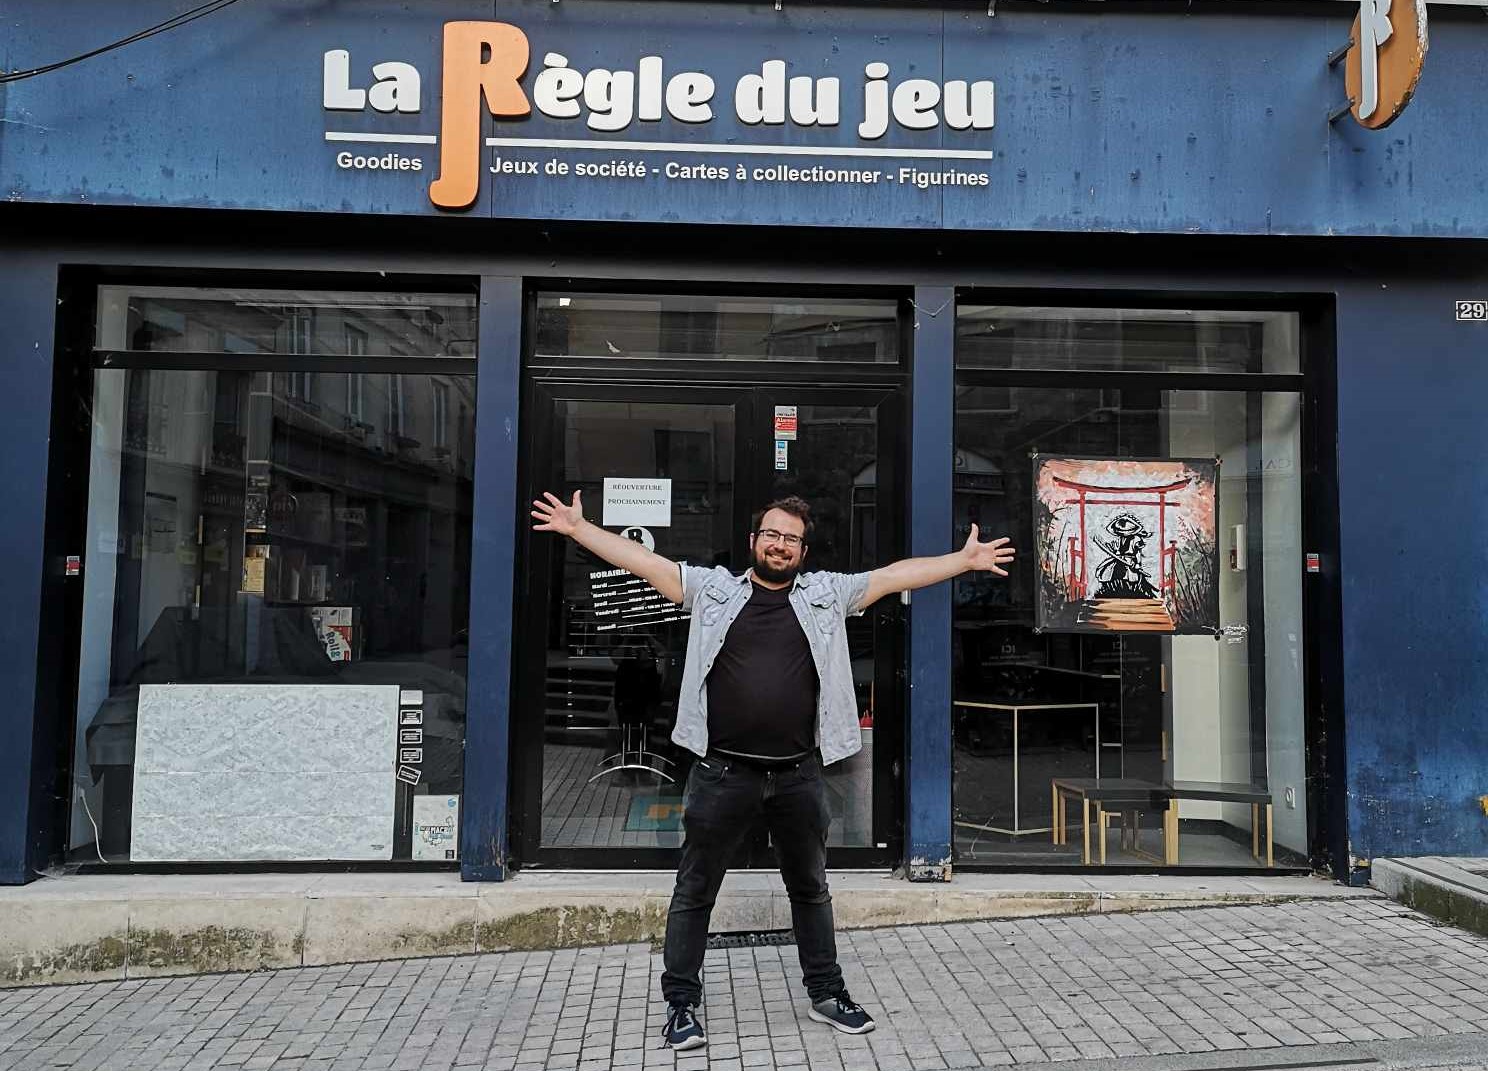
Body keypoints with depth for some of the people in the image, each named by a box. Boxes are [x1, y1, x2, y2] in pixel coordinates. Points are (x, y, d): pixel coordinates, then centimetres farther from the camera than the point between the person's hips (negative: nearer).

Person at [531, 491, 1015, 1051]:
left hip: (798, 776, 2)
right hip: (723, 774, -2)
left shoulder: (826, 593, 6)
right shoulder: (713, 588, 2)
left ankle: (826, 993, 35)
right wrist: (579, 528, -7)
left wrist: (964, 559, 1)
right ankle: (681, 1003, 23)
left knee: (811, 889, 18)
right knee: (694, 892, 7)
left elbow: (896, 575, 5)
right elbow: (644, 561, -1)